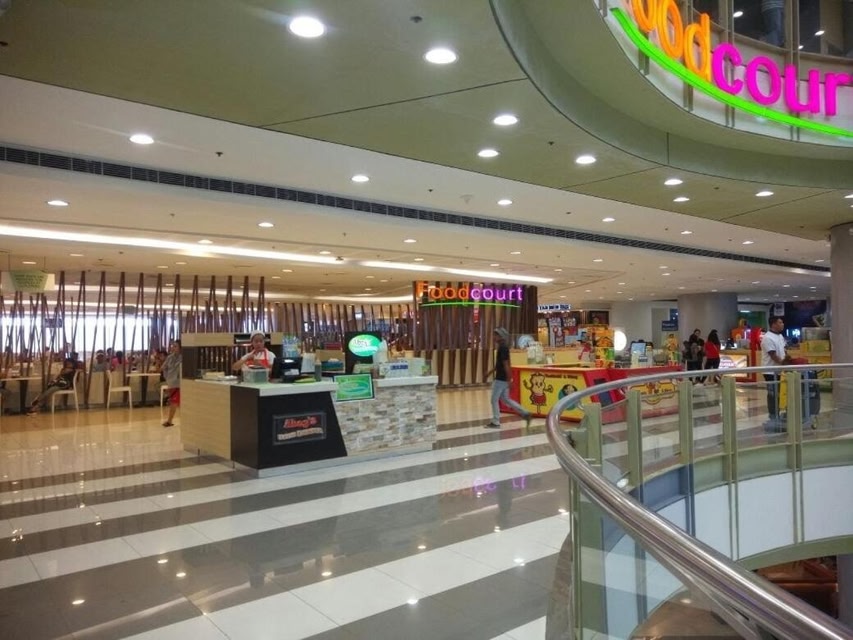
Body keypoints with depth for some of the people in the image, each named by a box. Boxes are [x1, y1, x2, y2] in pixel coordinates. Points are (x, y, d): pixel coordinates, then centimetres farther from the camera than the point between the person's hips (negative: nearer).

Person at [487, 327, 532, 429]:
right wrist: (490, 372, 26)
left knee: (494, 400, 2)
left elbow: (506, 365, -21)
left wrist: (509, 380, -22)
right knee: (505, 399, 15)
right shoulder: (503, 347, 12)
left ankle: (495, 422, 11)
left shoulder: (503, 348, -19)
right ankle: (525, 414, 13)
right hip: (502, 378, 10)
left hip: (501, 379, -10)